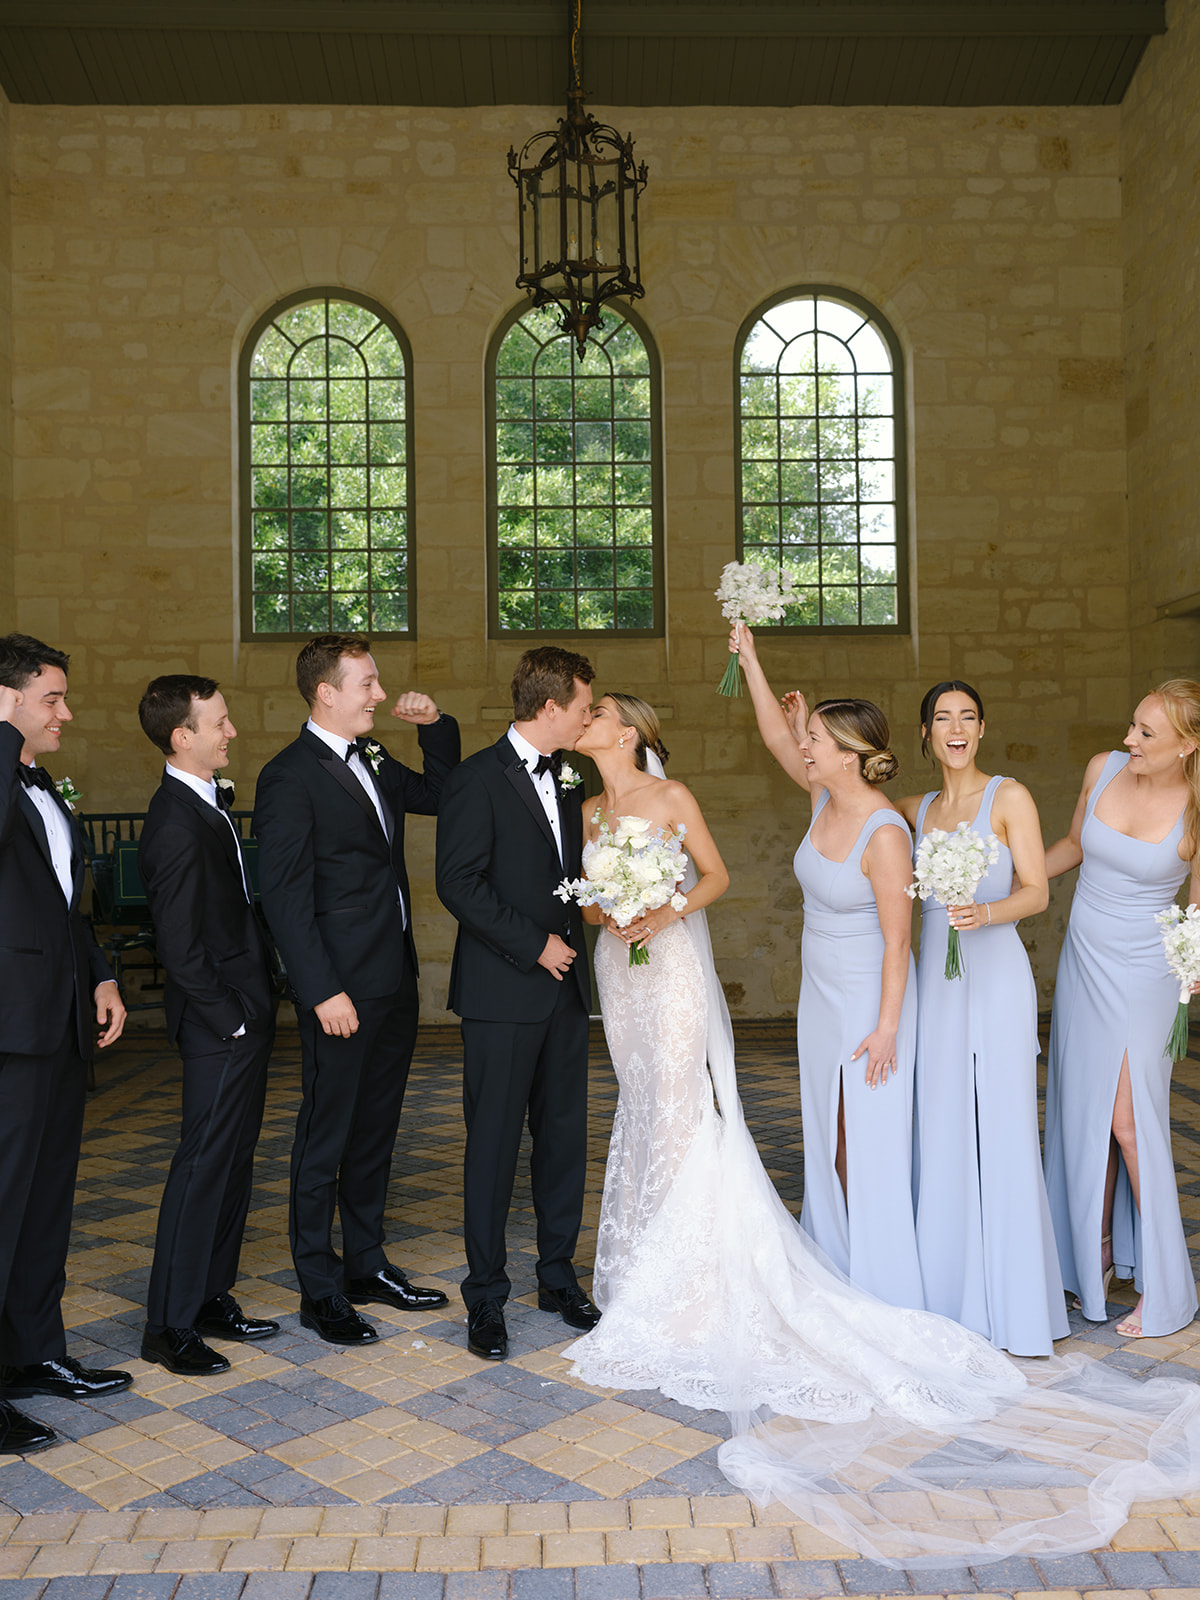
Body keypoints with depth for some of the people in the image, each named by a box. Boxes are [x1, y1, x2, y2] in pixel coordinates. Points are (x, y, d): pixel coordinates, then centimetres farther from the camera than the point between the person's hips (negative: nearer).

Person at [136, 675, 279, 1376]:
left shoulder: (207, 802, 11)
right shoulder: (178, 825, -20)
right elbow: (181, 948, -22)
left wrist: (256, 1011, 13)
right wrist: (232, 1019, -15)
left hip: (246, 1016, 10)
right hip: (223, 1024, -10)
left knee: (234, 1162, 16)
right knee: (204, 1166, -1)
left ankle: (212, 1298, 29)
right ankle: (170, 1327, 11)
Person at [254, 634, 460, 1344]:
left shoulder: (373, 760, 11)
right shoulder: (290, 777, -13)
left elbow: (442, 794, 25)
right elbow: (285, 896, -17)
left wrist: (436, 725, 9)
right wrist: (323, 992, -20)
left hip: (395, 980, 8)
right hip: (342, 990, -8)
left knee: (376, 1129, 18)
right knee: (326, 1139, 4)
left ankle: (367, 1264, 32)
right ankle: (321, 1291, 17)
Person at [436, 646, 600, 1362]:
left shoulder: (566, 778, 13)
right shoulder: (480, 778, -10)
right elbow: (459, 882, -16)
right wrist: (535, 944, -15)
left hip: (565, 984, 7)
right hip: (503, 991, -7)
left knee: (566, 1135, 12)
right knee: (494, 1141, 2)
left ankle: (559, 1275, 27)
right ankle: (486, 1297, 14)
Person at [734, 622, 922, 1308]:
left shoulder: (885, 833, -23)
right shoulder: (826, 797, 0)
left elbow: (897, 940, -20)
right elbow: (777, 737, 7)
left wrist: (886, 1028, -18)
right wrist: (750, 659, 1)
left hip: (870, 1001, -8)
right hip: (821, 995, 8)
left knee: (869, 1149, 2)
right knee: (828, 1143, 16)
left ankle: (882, 1297, 17)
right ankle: (836, 1274, 30)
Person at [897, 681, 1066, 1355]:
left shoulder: (1010, 797, -2)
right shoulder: (916, 809, 11)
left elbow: (1037, 892, -6)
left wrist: (985, 911, -24)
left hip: (997, 977, -5)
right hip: (936, 977, 5)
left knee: (1004, 1134, -3)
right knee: (942, 1134, 7)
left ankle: (1017, 1303, 10)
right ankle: (952, 1290, 20)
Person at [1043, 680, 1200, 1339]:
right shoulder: (1103, 769, -4)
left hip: (1141, 975, -5)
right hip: (1082, 962, 5)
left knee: (1129, 1121, -5)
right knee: (1083, 1113, 10)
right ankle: (1098, 1252, 26)